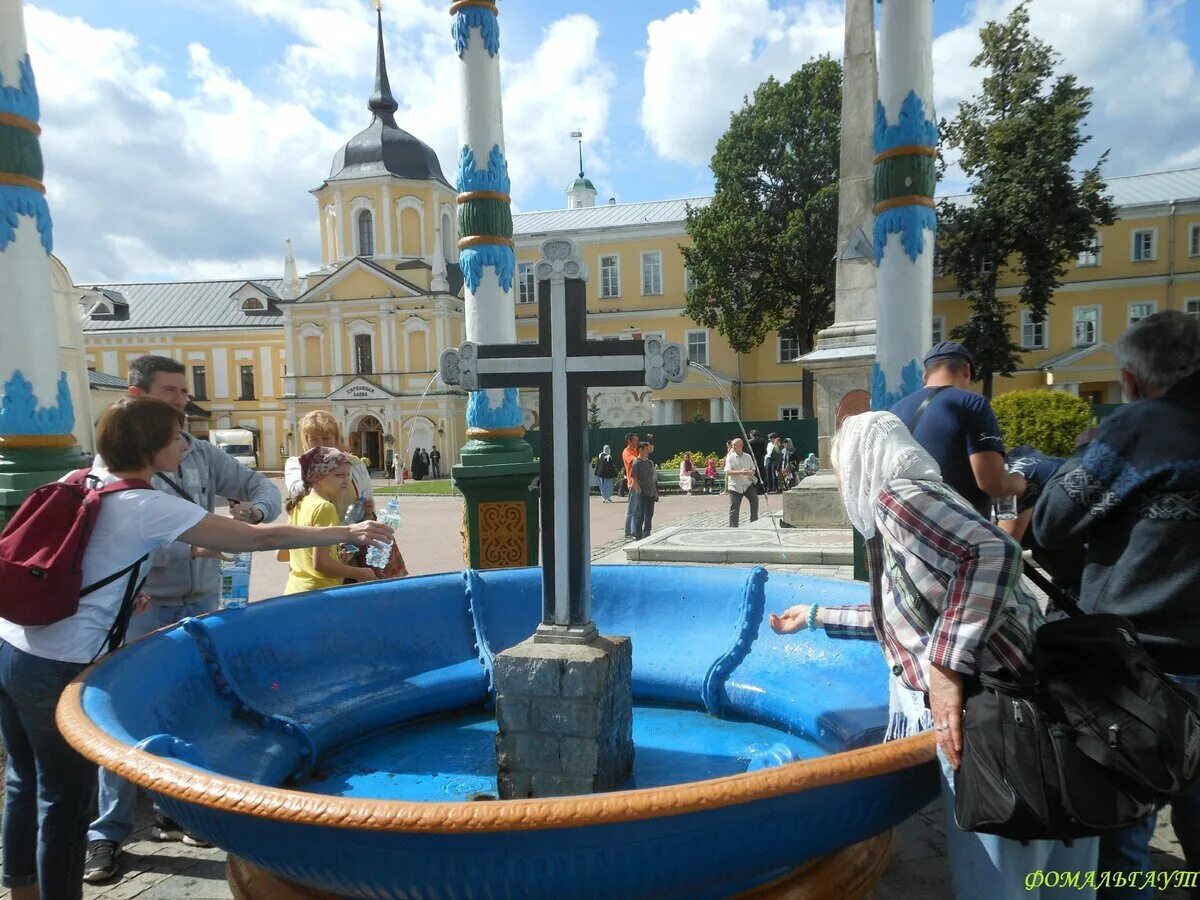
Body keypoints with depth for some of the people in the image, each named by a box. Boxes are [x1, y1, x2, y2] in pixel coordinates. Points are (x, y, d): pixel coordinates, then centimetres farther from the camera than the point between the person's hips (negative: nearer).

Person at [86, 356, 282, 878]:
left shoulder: (202, 452, 6)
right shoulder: (114, 460, -7)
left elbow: (263, 486, 10)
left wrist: (254, 510, -12)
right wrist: (187, 546, -29)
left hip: (202, 604, 5)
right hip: (142, 610, -4)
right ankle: (108, 833, 22)